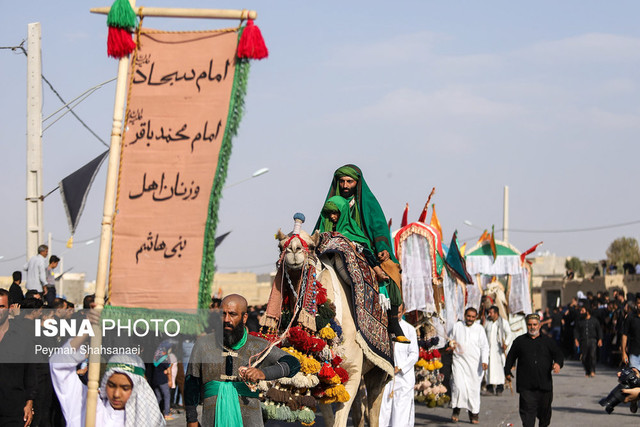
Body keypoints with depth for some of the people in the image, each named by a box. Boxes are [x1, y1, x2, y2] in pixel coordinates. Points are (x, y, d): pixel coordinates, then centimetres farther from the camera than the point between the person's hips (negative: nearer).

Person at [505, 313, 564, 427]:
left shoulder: (548, 341, 12)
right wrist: (507, 371, 17)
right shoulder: (519, 341, 11)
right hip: (526, 385, -1)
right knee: (527, 409, -11)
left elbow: (558, 354, 7)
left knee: (545, 409, 11)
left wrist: (558, 363, -14)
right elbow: (511, 357, 20)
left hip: (544, 383, 1)